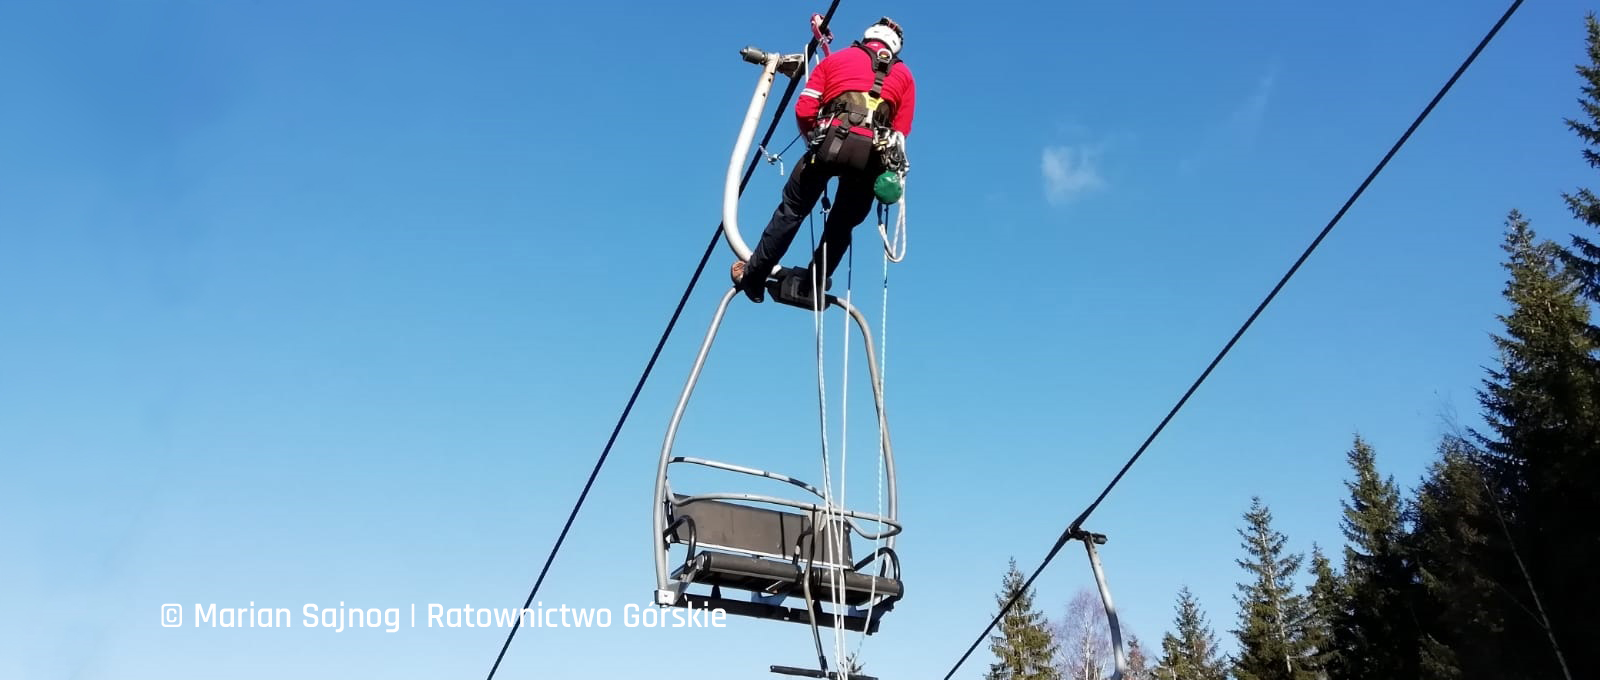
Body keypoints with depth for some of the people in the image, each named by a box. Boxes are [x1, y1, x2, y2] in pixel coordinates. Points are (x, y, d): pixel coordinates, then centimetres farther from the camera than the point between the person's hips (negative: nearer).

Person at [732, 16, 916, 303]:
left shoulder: (835, 59, 20)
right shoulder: (904, 75, 23)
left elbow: (804, 110, 12)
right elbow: (901, 133, 14)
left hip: (831, 142, -1)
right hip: (873, 155, 1)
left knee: (792, 209, 13)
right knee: (843, 223, 20)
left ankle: (754, 275, 19)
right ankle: (814, 284, 25)